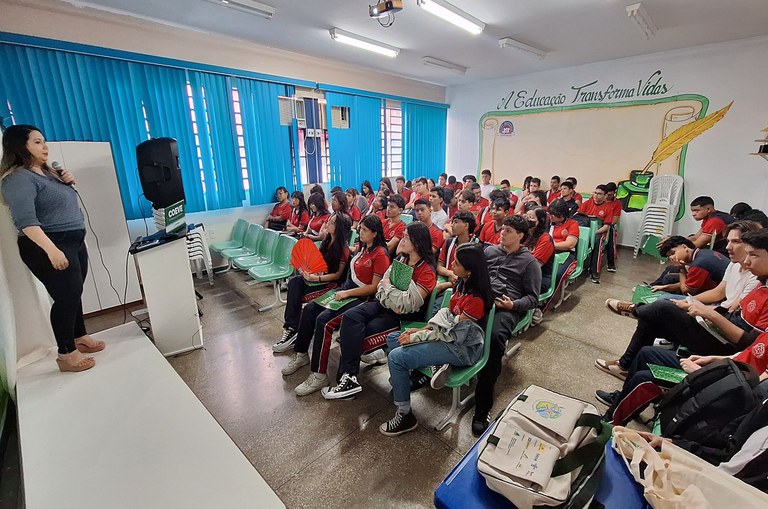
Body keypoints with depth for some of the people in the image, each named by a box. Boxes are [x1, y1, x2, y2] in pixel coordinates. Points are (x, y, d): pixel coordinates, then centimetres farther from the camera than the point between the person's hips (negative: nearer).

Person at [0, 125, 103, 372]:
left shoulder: (46, 171, 13)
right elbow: (25, 220, -25)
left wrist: (68, 182, 7)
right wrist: (51, 250, -35)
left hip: (74, 242, 9)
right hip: (48, 247, -9)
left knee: (73, 293, 16)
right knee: (66, 296, -7)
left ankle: (80, 338, 30)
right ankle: (66, 355, 4)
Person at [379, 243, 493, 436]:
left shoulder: (475, 299, -26)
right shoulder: (462, 283, -1)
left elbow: (454, 334, -21)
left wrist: (416, 337, -16)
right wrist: (426, 328, -3)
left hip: (462, 347, -9)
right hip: (449, 333, 9)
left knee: (396, 357, -19)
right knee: (392, 339, 6)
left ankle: (405, 416, -3)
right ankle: (438, 364, 0)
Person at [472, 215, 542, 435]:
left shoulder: (529, 262, 13)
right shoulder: (490, 250, 24)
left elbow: (533, 298, 9)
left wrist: (513, 304, -10)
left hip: (507, 308, -3)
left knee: (495, 337, -35)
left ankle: (482, 408, -28)